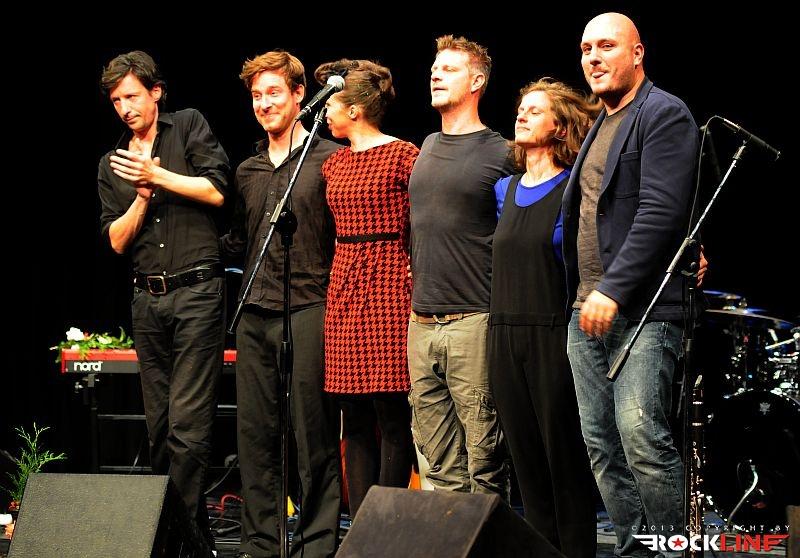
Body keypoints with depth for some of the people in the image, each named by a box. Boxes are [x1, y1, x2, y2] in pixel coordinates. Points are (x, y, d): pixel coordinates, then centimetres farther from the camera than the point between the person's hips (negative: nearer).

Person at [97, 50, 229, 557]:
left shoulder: (189, 126, 5)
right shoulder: (113, 165, 16)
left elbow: (217, 191, -8)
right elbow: (117, 240, 7)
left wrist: (159, 176, -9)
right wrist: (142, 196, -7)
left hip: (198, 291, -6)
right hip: (148, 300, 6)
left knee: (187, 424, -12)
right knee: (160, 426, 7)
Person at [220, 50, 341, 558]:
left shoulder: (327, 159, 0)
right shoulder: (248, 172, 17)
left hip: (307, 310, -6)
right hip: (254, 314, 6)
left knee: (313, 434, -3)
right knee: (255, 433, 6)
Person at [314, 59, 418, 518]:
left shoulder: (403, 157, -5)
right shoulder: (334, 164, 15)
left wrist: (414, 283, -11)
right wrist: (342, 275, 15)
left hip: (388, 286, -7)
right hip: (344, 289, 7)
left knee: (392, 417, -6)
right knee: (355, 420, 6)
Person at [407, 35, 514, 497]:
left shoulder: (500, 155, -4)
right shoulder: (426, 150, 17)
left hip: (474, 321, -7)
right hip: (422, 323, 7)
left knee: (484, 455, -5)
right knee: (440, 463, 8)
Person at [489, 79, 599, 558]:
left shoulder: (573, 189, -5)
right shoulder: (505, 191, 14)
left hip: (554, 338, -6)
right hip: (506, 338, 6)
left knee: (565, 460, -2)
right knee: (526, 460, 9)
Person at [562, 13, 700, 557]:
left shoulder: (664, 115, -6)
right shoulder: (599, 126, 22)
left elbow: (660, 212, -17)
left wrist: (614, 291, -22)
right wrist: (582, 297, 14)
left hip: (643, 308, -9)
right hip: (589, 308, 9)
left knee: (642, 438, -16)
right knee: (602, 445, 6)